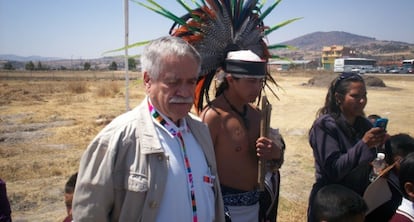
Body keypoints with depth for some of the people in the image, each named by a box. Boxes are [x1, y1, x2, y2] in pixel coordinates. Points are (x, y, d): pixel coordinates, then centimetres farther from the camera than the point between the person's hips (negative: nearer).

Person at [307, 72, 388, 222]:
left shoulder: (364, 124, 1)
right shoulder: (325, 125, -17)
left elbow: (365, 168, 6)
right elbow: (333, 169, -24)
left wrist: (378, 145, -10)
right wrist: (363, 144, -29)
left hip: (358, 201, 6)